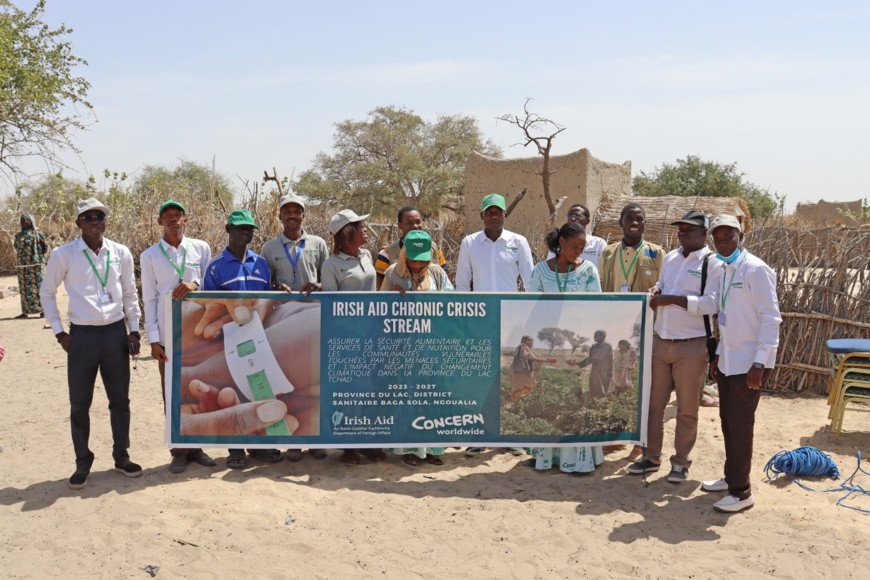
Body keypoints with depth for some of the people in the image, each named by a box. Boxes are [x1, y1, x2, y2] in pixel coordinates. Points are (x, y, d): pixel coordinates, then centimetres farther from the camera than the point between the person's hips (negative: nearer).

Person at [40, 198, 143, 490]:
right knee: (79, 404, 5)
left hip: (116, 333, 2)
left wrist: (134, 330, 5)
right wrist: (59, 332, 1)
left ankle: (121, 456, 24)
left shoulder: (121, 253, 2)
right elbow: (47, 293, 6)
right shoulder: (63, 255, -4)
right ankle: (82, 463, 19)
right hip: (82, 335, -2)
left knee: (120, 399, 10)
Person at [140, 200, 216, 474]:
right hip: (168, 334, -1)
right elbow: (149, 298, 3)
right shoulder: (149, 256, 4)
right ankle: (179, 451, 15)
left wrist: (195, 285, -16)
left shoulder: (201, 248, 5)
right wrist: (153, 339, -3)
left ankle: (196, 447, 19)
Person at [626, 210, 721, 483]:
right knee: (654, 402, 11)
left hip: (691, 346, -6)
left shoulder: (713, 264, -8)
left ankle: (681, 462, 20)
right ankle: (651, 456, 25)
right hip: (660, 341, 6)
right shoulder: (670, 258, 12)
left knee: (687, 409, 6)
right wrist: (655, 291, 0)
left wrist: (672, 299, -18)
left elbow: (711, 304, -18)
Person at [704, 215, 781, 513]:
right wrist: (718, 354, 17)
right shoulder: (725, 270, 11)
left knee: (740, 424, -2)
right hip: (728, 360, 8)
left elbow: (771, 317, -18)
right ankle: (731, 477, 29)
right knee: (727, 420, 15)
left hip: (749, 362, -8)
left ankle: (741, 492, 9)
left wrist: (759, 363, -21)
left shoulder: (755, 269, -15)